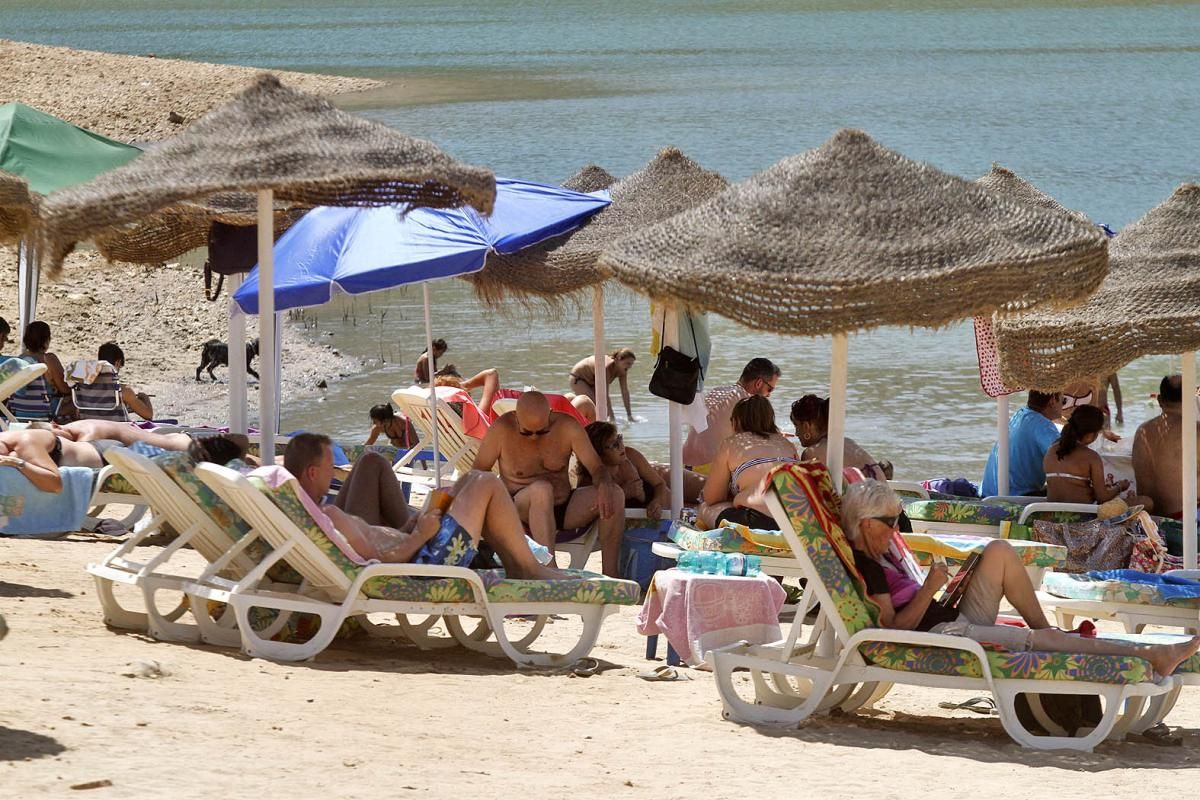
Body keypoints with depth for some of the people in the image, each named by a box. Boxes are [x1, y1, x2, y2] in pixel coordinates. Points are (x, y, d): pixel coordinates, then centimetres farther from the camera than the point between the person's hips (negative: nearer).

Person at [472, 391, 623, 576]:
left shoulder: (568, 427, -4)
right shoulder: (501, 429, -10)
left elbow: (597, 467, -5)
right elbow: (480, 470, -2)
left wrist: (604, 486, -29)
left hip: (564, 508, 4)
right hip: (521, 510, -4)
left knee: (615, 494, -20)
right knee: (542, 489, -38)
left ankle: (610, 573, -22)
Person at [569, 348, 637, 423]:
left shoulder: (622, 370, -17)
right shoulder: (607, 367, -40)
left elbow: (625, 392, -12)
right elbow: (605, 394, -40)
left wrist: (629, 416, -15)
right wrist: (612, 417, -42)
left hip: (592, 382, 8)